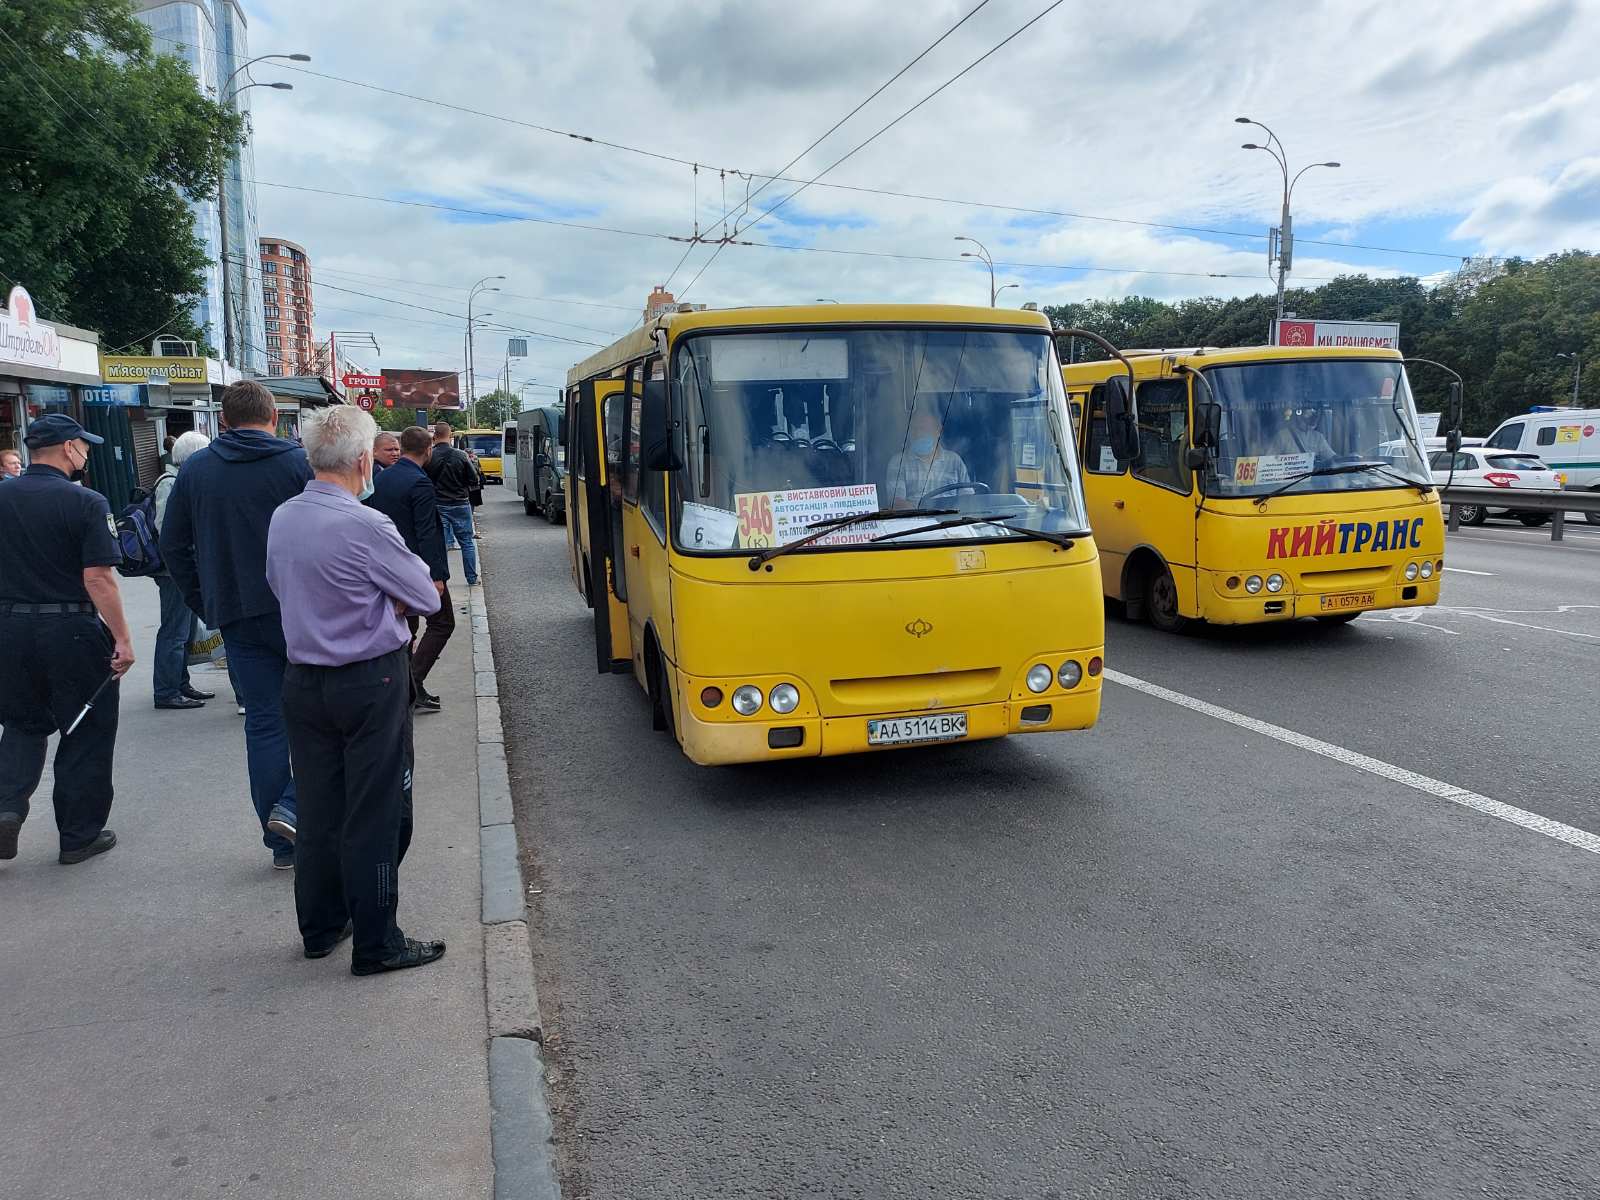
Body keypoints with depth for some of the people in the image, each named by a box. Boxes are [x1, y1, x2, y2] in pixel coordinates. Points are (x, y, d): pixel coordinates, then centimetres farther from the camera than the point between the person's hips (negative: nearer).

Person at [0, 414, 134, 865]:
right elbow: (98, 577, -18)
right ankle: (80, 835, 16)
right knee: (87, 732, 9)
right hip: (72, 630, -5)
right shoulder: (85, 503, -12)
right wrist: (122, 638, -14)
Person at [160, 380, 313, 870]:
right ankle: (293, 803, -5)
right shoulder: (298, 463, -6)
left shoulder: (195, 469, 6)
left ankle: (283, 844, 15)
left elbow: (173, 545, 9)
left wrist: (205, 603, 16)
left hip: (237, 617, 4)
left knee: (264, 720, 9)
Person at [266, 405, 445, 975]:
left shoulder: (282, 519, 3)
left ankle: (320, 927, 29)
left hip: (302, 683, 7)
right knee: (375, 817, 2)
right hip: (370, 684, -7)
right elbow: (426, 597, -11)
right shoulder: (365, 526, -19)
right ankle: (376, 945, 10)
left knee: (317, 809, 16)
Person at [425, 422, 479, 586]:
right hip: (460, 504, 0)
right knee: (467, 542, 11)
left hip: (437, 506, 0)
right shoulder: (461, 456, -8)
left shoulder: (429, 457, -10)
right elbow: (474, 481, -3)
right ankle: (472, 578, 15)